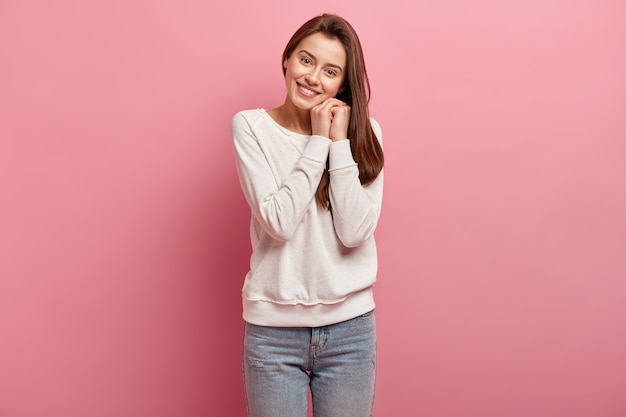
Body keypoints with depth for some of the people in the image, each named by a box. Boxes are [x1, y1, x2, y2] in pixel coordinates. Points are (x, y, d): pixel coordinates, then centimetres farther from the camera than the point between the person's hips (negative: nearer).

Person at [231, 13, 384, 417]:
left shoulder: (364, 131, -1)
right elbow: (278, 222, -15)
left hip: (351, 327, 2)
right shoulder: (250, 126, -4)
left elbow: (354, 232, -12)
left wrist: (340, 142, -14)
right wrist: (318, 141, -14)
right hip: (274, 328, -1)